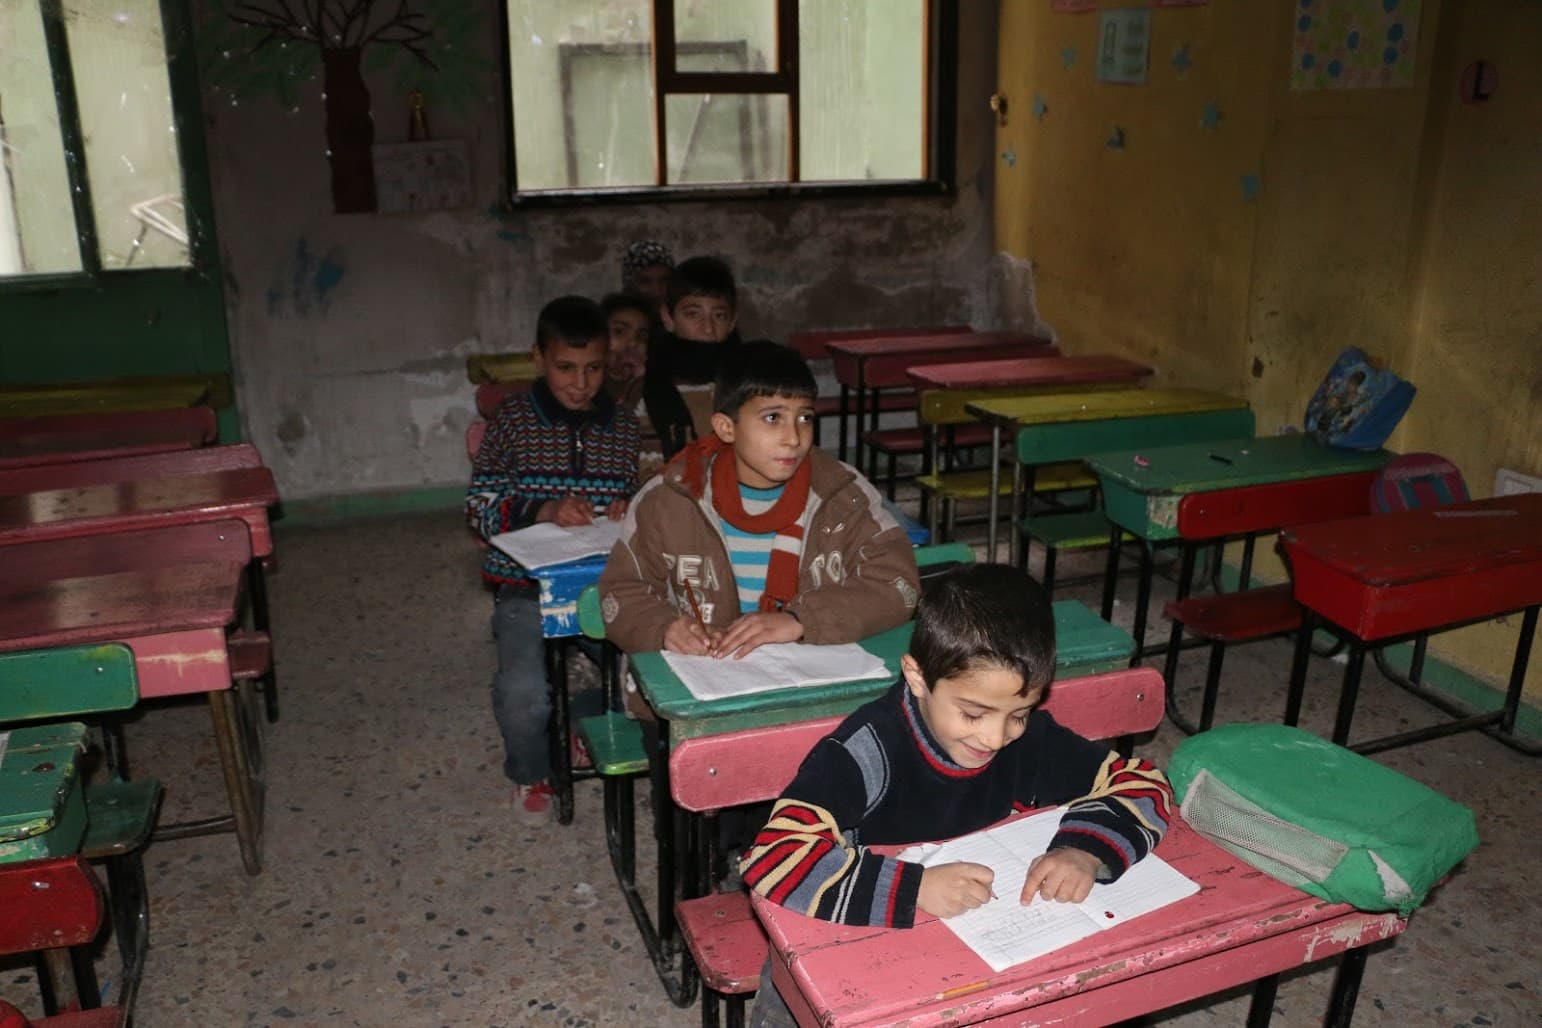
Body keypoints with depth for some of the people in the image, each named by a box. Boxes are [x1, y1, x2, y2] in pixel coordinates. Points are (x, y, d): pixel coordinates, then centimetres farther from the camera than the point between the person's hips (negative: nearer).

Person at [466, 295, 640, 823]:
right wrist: (544, 511, -15)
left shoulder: (623, 423, 9)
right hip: (529, 583, -2)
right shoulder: (514, 418, 2)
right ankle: (531, 774, 12)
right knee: (523, 692, -24)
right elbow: (479, 505, 1)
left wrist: (628, 512, -3)